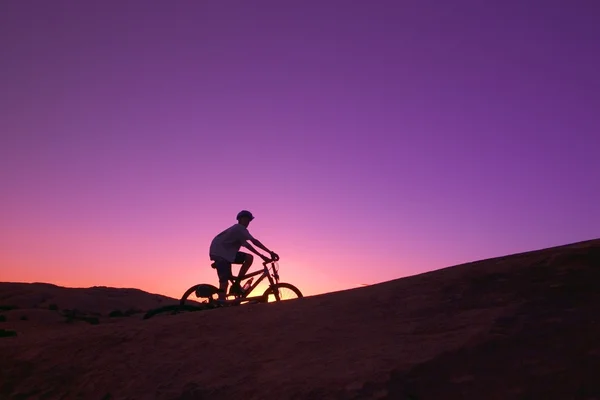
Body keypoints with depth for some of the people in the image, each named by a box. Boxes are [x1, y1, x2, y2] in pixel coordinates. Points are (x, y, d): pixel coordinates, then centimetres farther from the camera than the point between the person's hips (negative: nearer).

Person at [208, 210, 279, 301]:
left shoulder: (238, 230, 15)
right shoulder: (239, 228, -15)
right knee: (224, 281, -18)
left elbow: (246, 245, 17)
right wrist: (270, 252, -23)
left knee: (249, 258, -3)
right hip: (219, 253, -9)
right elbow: (254, 241, -22)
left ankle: (236, 284, 0)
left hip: (227, 253, 9)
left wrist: (261, 256, 10)